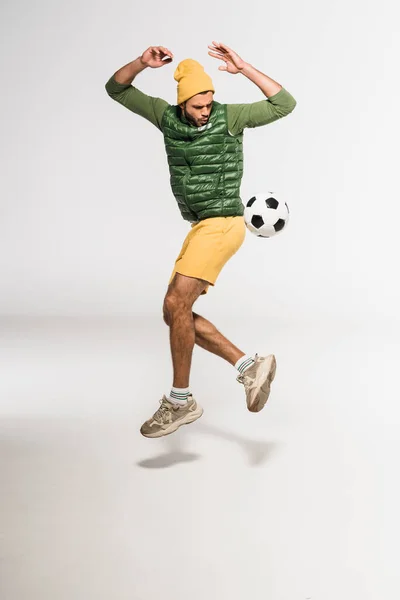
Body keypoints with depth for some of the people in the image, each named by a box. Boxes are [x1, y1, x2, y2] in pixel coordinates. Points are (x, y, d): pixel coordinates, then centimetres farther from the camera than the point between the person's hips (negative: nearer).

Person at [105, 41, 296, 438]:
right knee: (176, 313, 4)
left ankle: (180, 401, -7)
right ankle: (250, 366, 4)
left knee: (175, 305, -17)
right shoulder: (168, 116, 6)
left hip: (222, 225, -8)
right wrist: (142, 63, -11)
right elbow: (116, 90, 8)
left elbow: (285, 104, -10)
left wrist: (243, 68, -16)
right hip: (203, 228, 8)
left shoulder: (228, 116, -7)